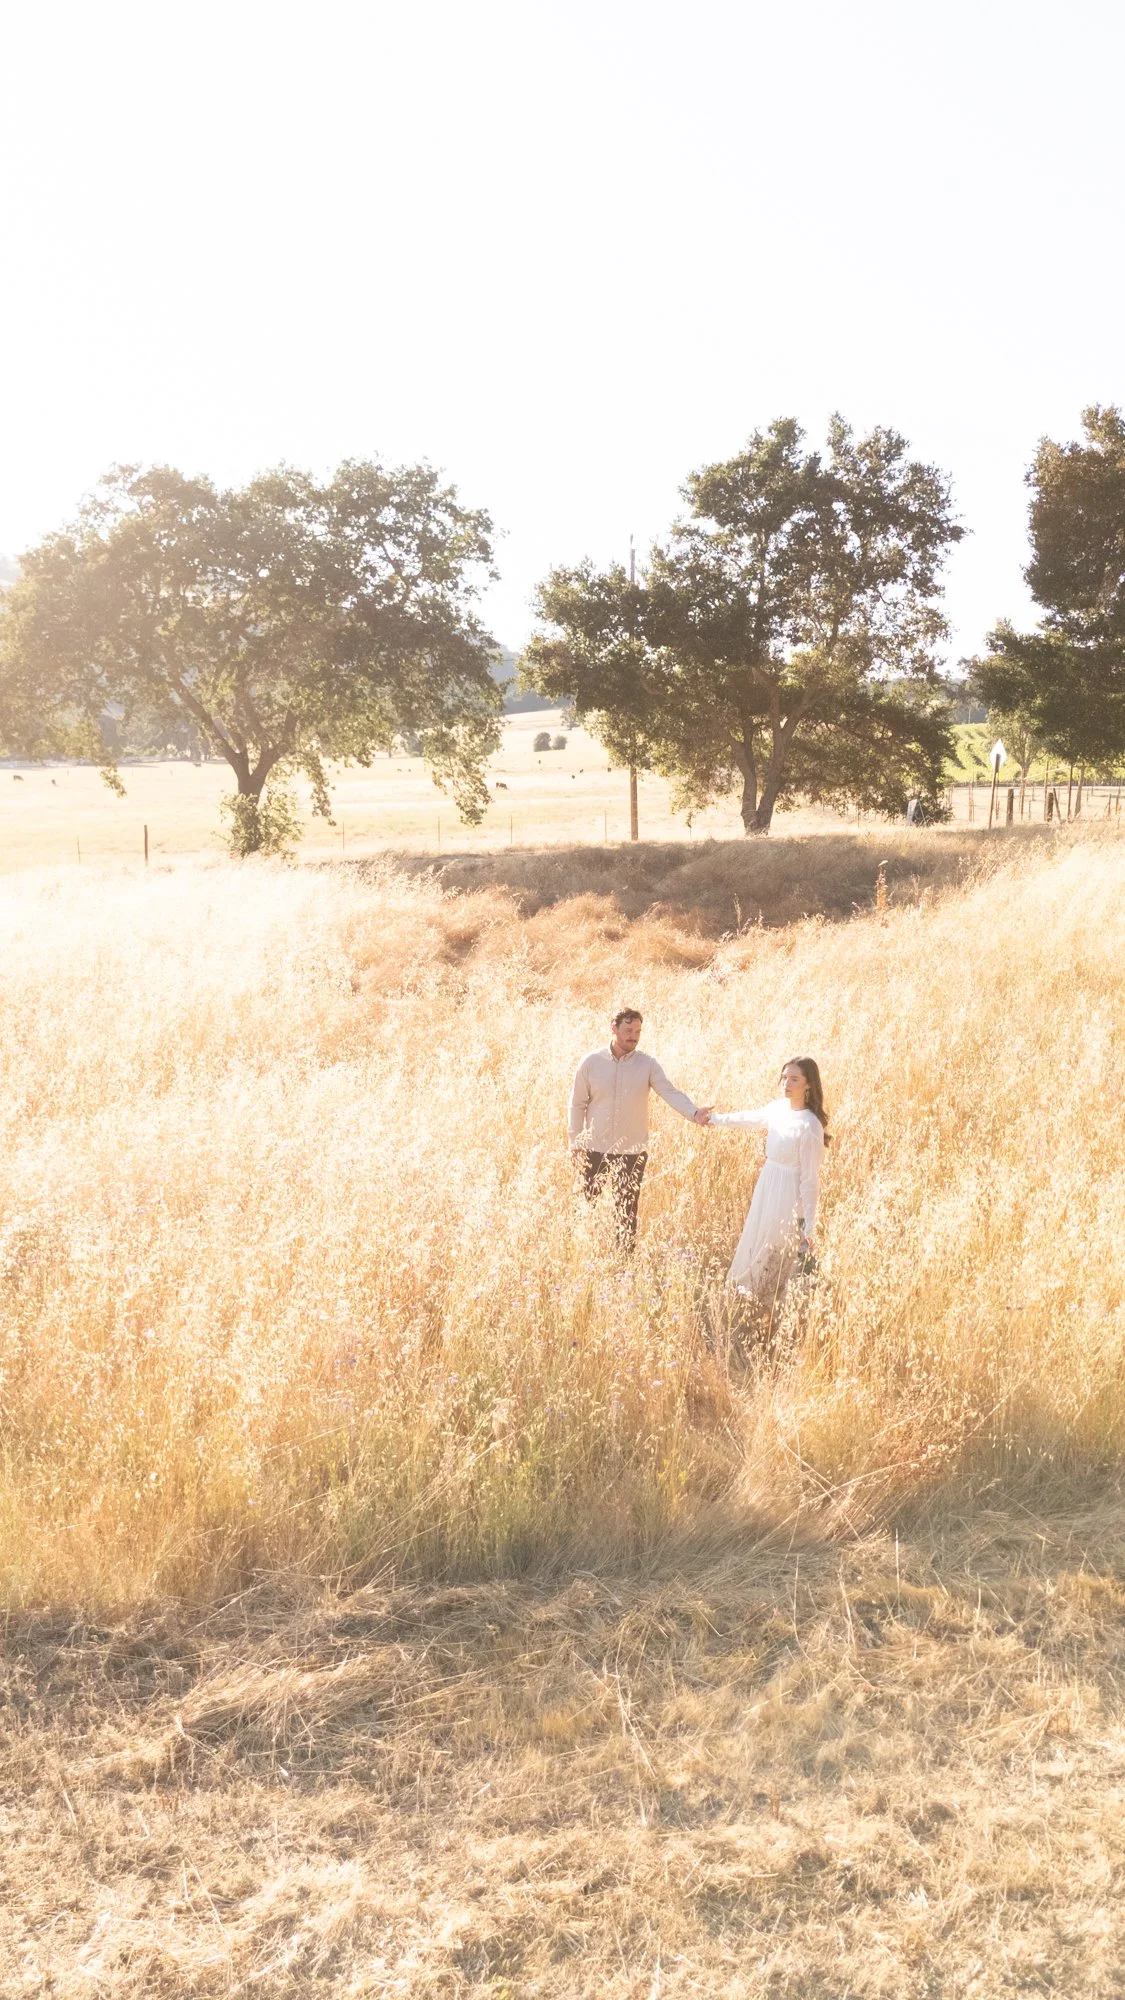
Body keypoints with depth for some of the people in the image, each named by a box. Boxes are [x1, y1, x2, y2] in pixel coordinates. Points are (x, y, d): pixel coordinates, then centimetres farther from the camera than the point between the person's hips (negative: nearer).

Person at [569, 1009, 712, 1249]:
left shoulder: (648, 1064, -5)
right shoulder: (591, 1063, -6)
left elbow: (671, 1093, -16)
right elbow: (578, 1104, 1)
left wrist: (694, 1113, -33)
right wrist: (575, 1142, 1)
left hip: (632, 1151, 0)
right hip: (595, 1149, 0)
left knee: (627, 1210, 10)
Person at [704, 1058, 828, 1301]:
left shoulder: (810, 1126, -22)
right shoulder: (778, 1108, 0)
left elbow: (810, 1180, -20)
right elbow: (749, 1118, 22)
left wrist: (809, 1227, -18)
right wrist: (716, 1118, 35)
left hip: (787, 1198, -8)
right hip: (766, 1189, 8)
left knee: (779, 1263, 2)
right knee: (757, 1250, 20)